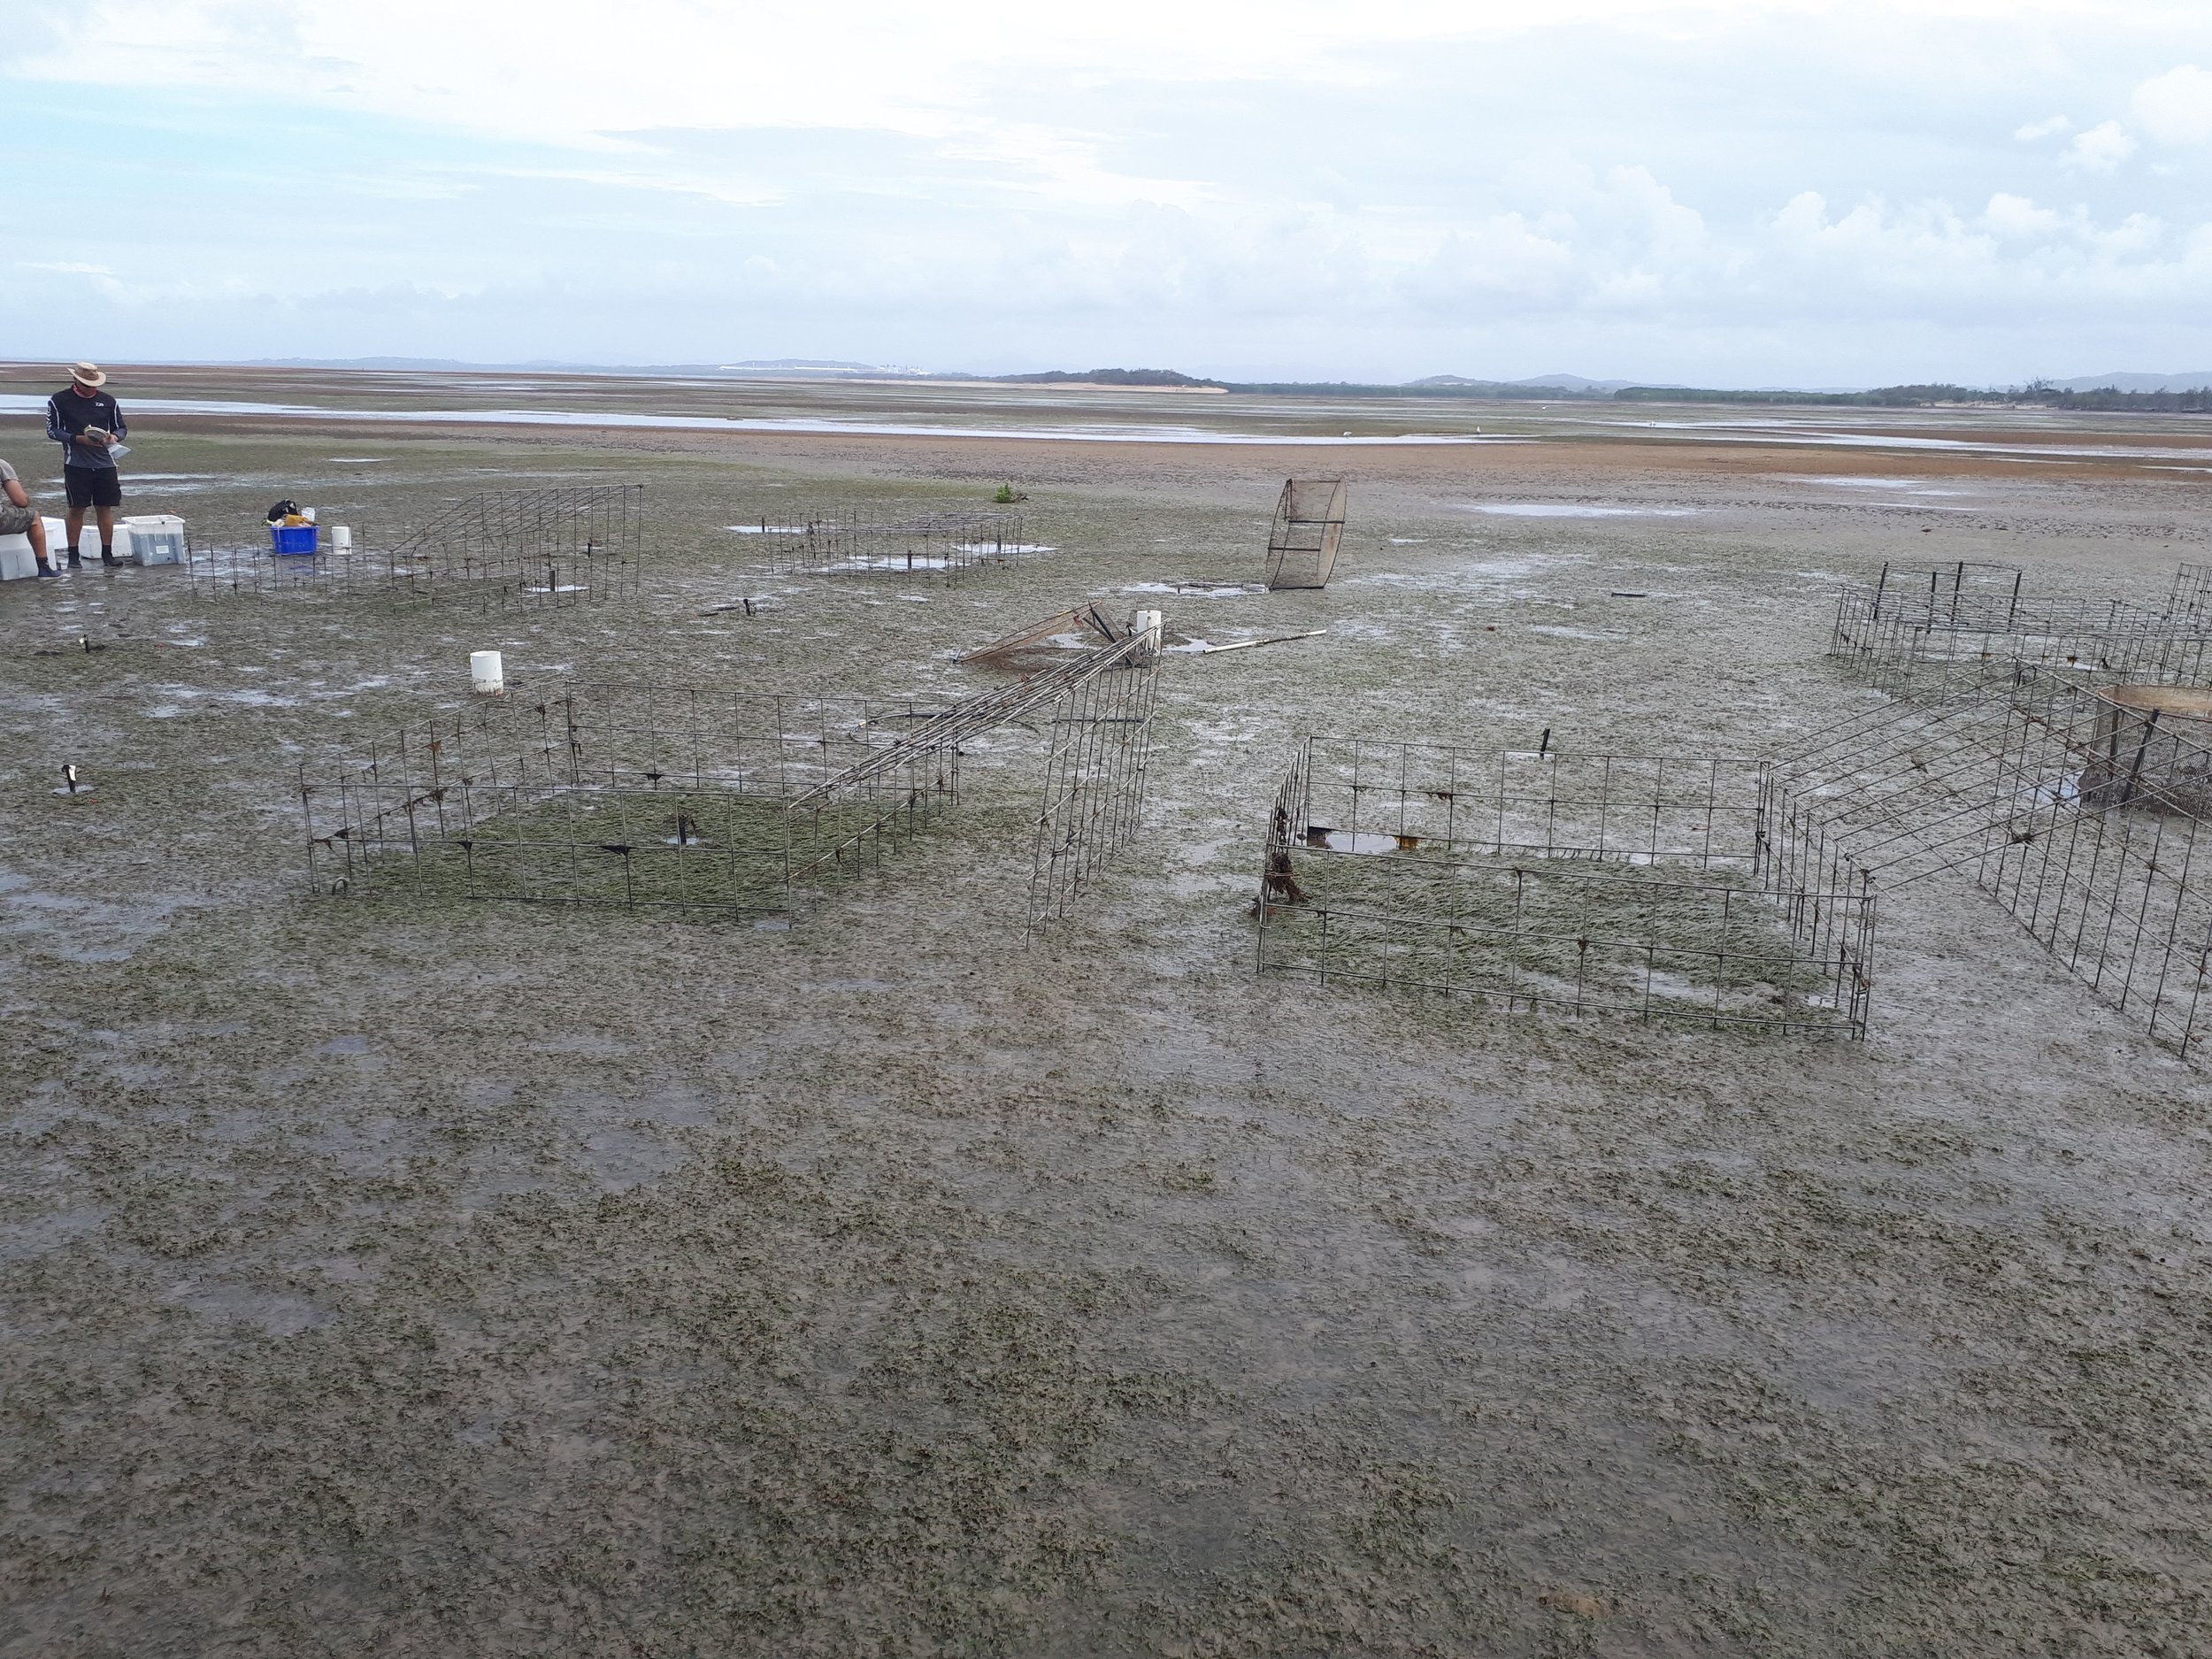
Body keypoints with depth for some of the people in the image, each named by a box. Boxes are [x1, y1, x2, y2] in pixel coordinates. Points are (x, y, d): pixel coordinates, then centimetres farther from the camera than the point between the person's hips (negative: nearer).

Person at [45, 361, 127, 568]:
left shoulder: (108, 401, 8)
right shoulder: (59, 401, 0)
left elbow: (121, 429, 14)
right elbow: (52, 430, 0)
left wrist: (114, 437, -10)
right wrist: (78, 439, -15)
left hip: (105, 464, 2)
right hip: (76, 464, -2)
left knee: (105, 508, 4)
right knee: (77, 509, 0)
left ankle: (107, 553, 12)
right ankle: (73, 554, 7)